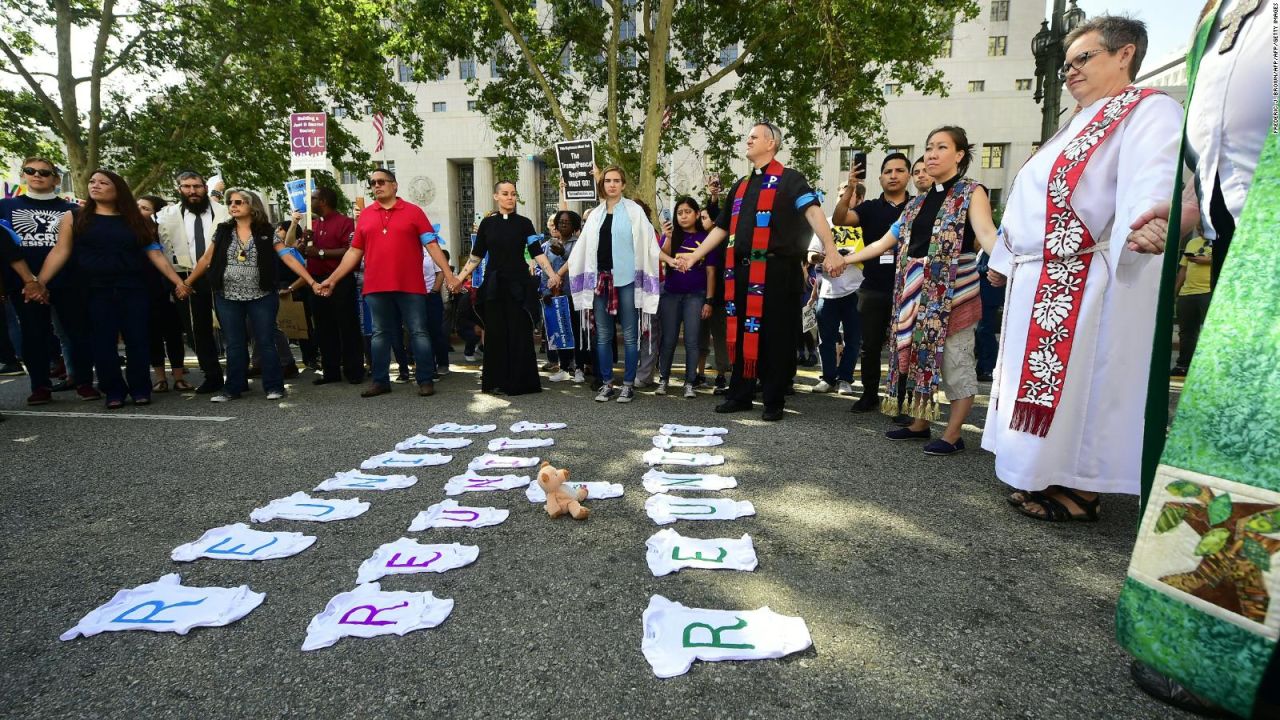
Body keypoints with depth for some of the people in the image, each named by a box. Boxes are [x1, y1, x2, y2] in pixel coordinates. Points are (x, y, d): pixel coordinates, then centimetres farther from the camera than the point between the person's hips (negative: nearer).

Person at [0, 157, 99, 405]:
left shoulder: (71, 209, 11)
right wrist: (30, 280, -10)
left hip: (67, 283, -1)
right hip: (23, 284, 1)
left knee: (79, 331, -3)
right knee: (33, 335, 5)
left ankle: (84, 382, 6)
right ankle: (40, 386, 13)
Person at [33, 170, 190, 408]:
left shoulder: (136, 221, 6)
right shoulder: (75, 218, 5)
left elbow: (155, 254, 3)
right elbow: (60, 252, 2)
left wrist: (178, 281, -5)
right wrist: (39, 282, -6)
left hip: (134, 289, 0)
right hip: (96, 291, 0)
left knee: (138, 339, 1)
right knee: (103, 342, 3)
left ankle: (140, 389, 12)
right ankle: (113, 391, 13)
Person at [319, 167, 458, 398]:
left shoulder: (413, 211, 2)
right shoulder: (365, 215, 11)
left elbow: (432, 245, -2)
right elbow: (354, 252, 14)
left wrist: (448, 275, -11)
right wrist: (332, 279, 10)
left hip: (410, 285, -3)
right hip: (375, 287, 3)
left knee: (419, 333, 0)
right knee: (380, 335, 10)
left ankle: (426, 380, 8)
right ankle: (380, 381, 20)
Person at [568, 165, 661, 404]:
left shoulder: (634, 211, 2)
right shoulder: (596, 214, 14)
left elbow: (648, 243, -3)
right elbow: (582, 249, 18)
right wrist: (560, 273, 17)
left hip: (626, 278, -4)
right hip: (601, 279, 4)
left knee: (629, 335, 0)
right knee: (603, 335, 6)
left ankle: (628, 384, 9)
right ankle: (606, 384, 15)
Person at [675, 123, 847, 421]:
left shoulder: (788, 179, -1)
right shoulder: (741, 185, 20)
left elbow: (813, 211, -16)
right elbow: (722, 227, 25)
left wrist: (830, 249, -31)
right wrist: (695, 255, 22)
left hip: (777, 270, -6)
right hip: (743, 270, 6)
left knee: (776, 336, 1)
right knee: (743, 333, 10)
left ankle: (774, 401, 11)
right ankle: (740, 395, 21)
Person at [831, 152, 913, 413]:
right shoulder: (870, 208, 7)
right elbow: (839, 219, -10)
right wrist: (850, 188, -23)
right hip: (873, 290, 1)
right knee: (870, 346, 8)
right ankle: (869, 396, 23)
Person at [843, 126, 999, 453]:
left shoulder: (971, 193, -2)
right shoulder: (919, 202, 16)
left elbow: (986, 234, -19)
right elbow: (884, 242, 18)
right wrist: (843, 259, 17)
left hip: (953, 291, -6)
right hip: (918, 292, 7)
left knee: (955, 361, -2)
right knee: (919, 355, 11)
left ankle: (953, 435, 8)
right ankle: (919, 424, 23)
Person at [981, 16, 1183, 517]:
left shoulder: (1149, 112, -7)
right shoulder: (1077, 126, 22)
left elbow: (1151, 182, -28)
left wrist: (1144, 224, -48)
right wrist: (1004, 260, 24)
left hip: (1084, 283, -9)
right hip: (1036, 282, 9)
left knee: (1078, 382, -4)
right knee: (1042, 380, 12)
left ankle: (1079, 494, 8)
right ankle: (1045, 478, 23)